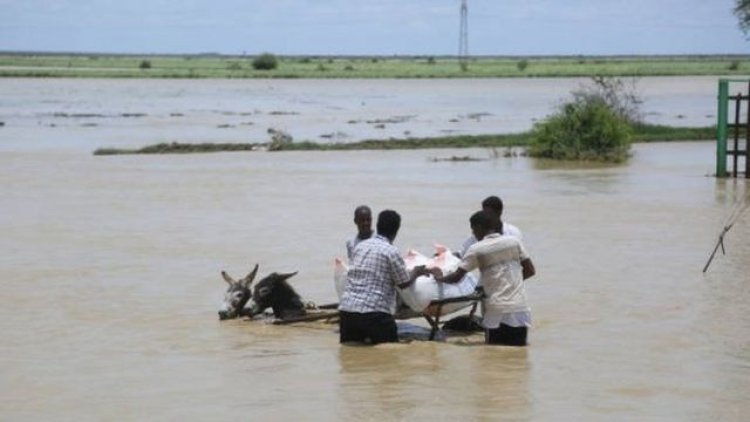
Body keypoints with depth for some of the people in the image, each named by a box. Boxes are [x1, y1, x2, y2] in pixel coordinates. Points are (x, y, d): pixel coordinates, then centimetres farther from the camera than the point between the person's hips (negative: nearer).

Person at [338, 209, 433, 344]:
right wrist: (416, 272, 23)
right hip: (374, 311, -5)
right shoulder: (391, 251, -5)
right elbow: (404, 283, 2)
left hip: (346, 308, 5)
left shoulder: (360, 246, 14)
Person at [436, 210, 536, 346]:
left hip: (495, 311, -3)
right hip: (520, 309, 3)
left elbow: (456, 277, -3)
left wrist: (440, 278, 16)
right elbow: (530, 271, 9)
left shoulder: (476, 250, -4)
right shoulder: (514, 241, 6)